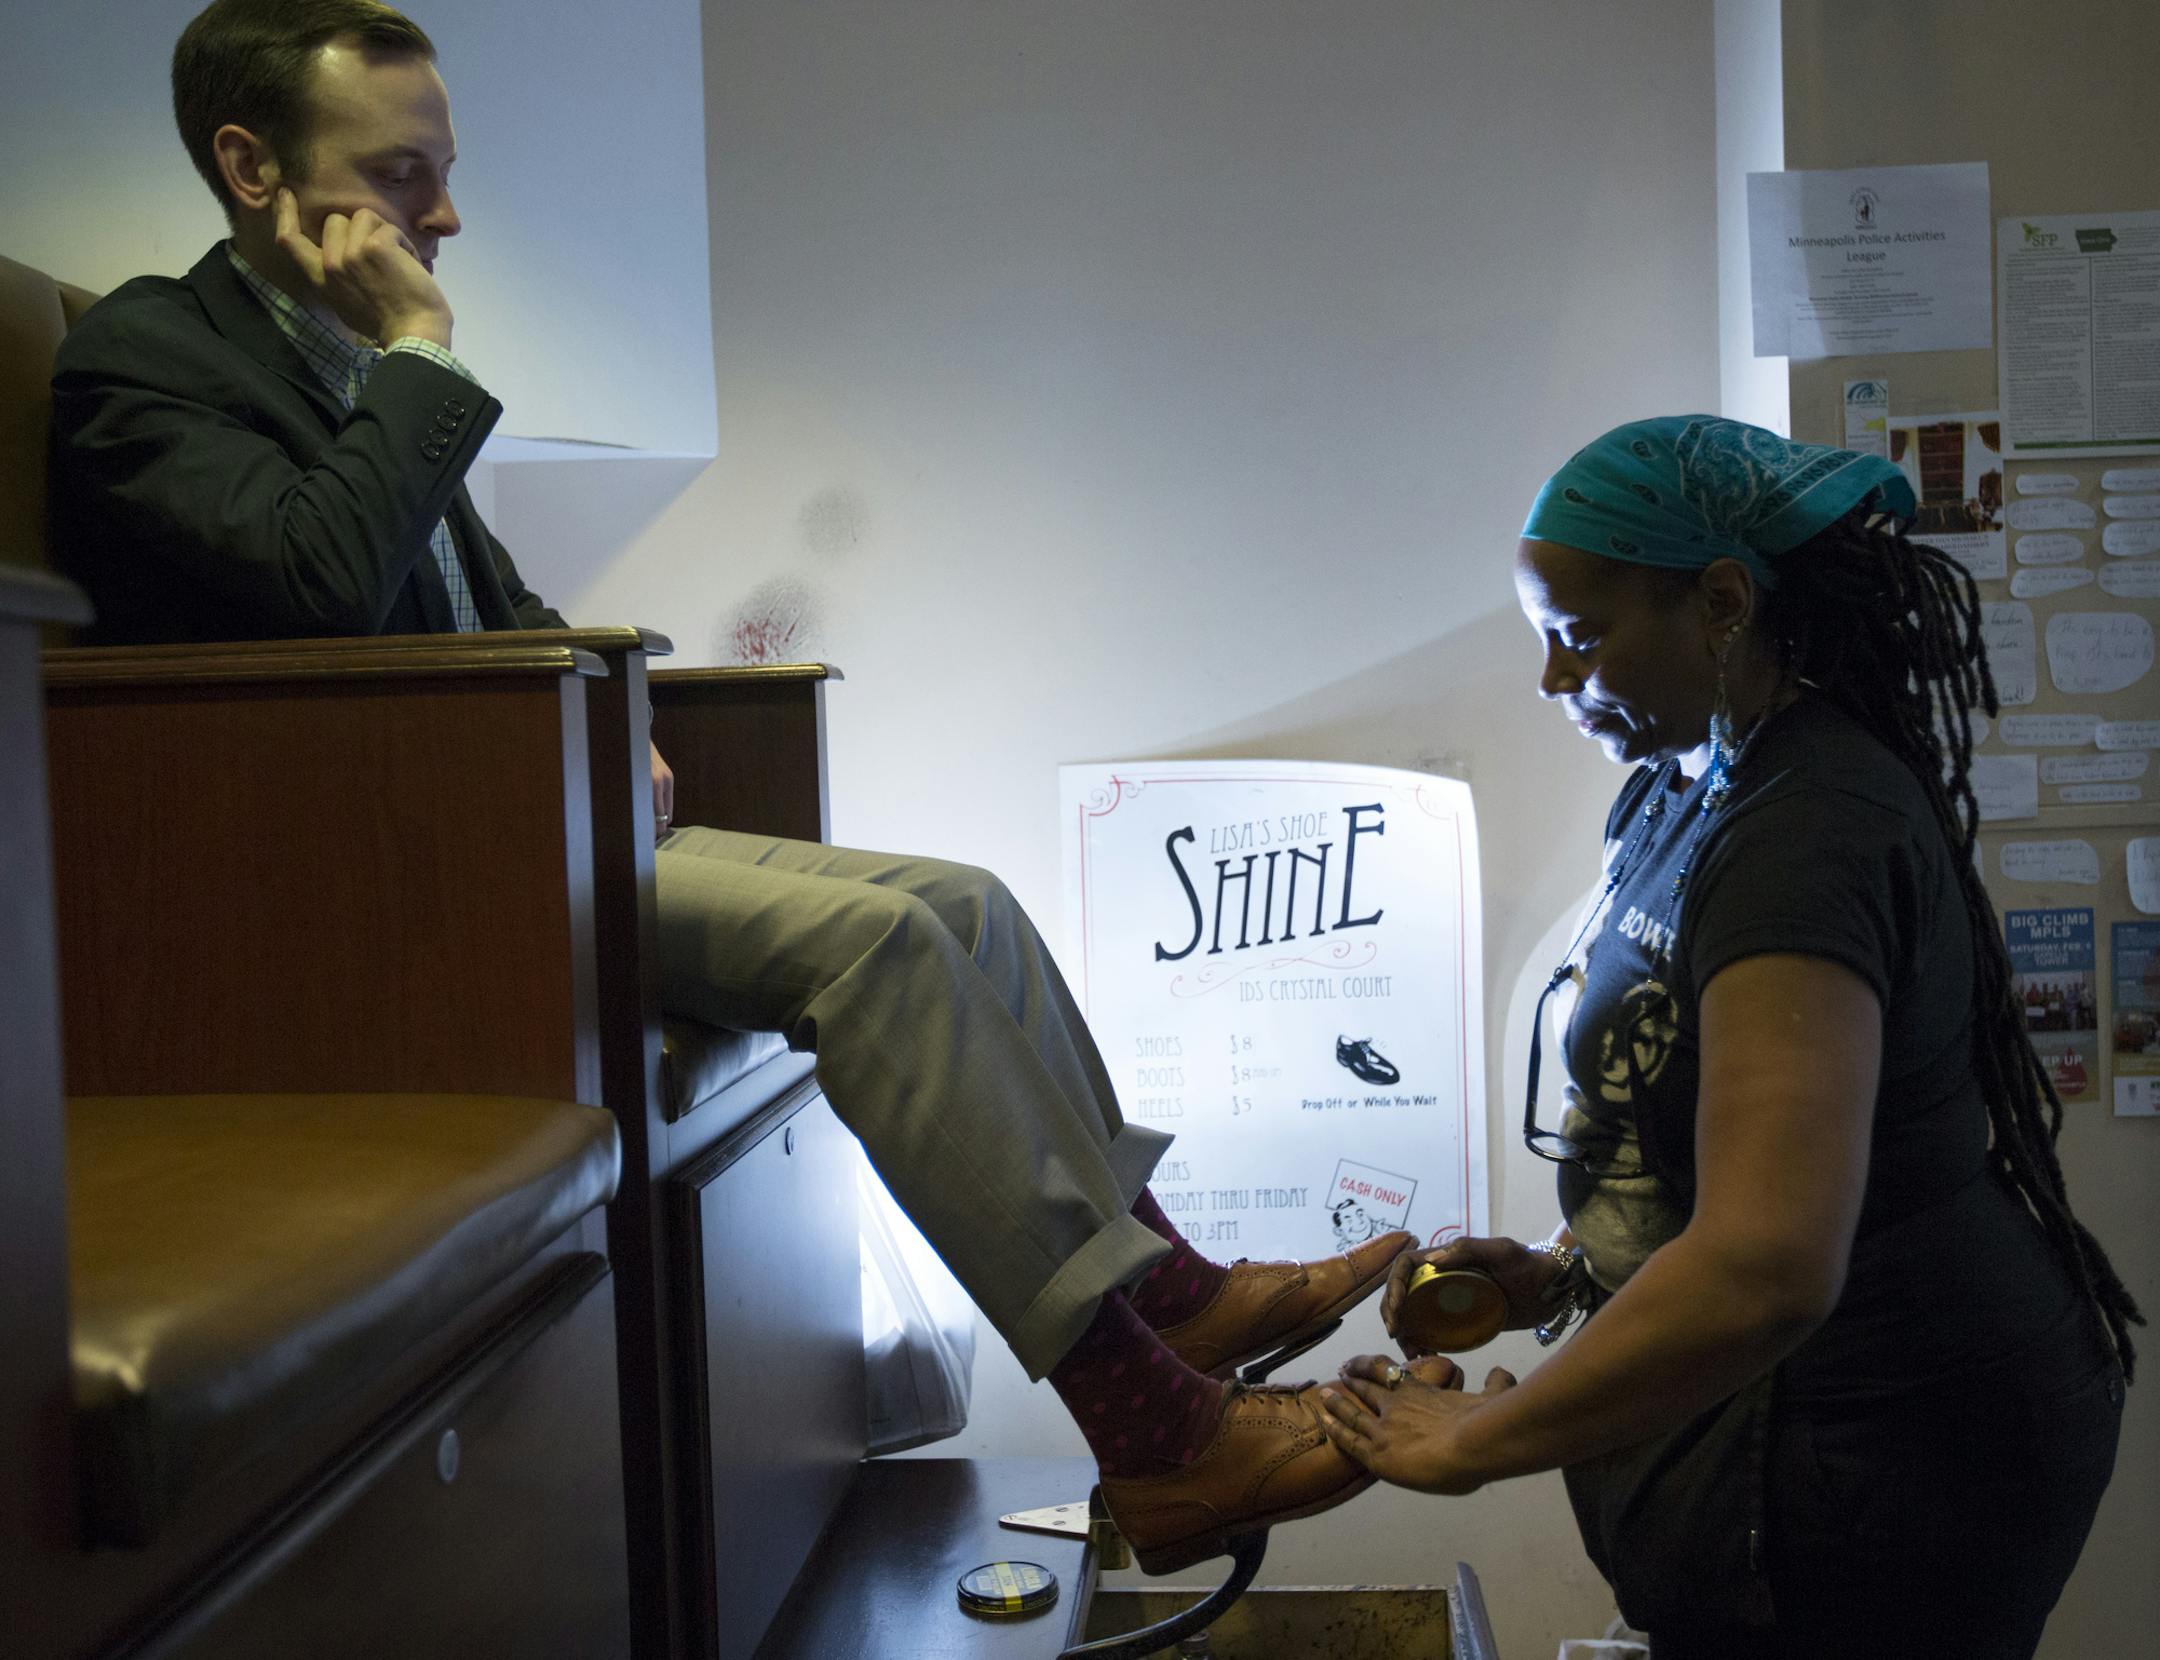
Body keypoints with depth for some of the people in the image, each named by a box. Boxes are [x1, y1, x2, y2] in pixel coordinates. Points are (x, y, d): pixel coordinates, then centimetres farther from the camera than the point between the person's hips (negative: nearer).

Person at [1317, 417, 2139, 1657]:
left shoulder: (1805, 834, -27)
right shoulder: (1692, 784, 5)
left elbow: (1763, 1270, -38)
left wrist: (1473, 1442, -28)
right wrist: (1567, 1271, 3)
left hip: (1892, 1456, -9)